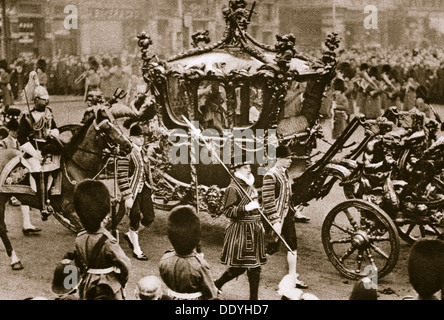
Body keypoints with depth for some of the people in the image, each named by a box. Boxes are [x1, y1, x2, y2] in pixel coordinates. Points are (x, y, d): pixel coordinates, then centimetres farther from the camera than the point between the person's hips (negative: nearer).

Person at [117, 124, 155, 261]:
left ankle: (130, 235, 33)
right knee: (135, 220, 4)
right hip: (132, 192, -7)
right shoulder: (125, 153, -16)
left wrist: (149, 189, 19)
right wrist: (127, 197, -19)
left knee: (149, 218, 7)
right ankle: (136, 250, 20)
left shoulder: (144, 153, 9)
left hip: (144, 190, 7)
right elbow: (121, 177, -18)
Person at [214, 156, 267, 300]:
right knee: (238, 266, -4)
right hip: (240, 232, -8)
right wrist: (246, 208, -27)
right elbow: (227, 211, -18)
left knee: (255, 265, 8)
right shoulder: (232, 189, -14)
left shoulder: (250, 186, 12)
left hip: (254, 230, 8)